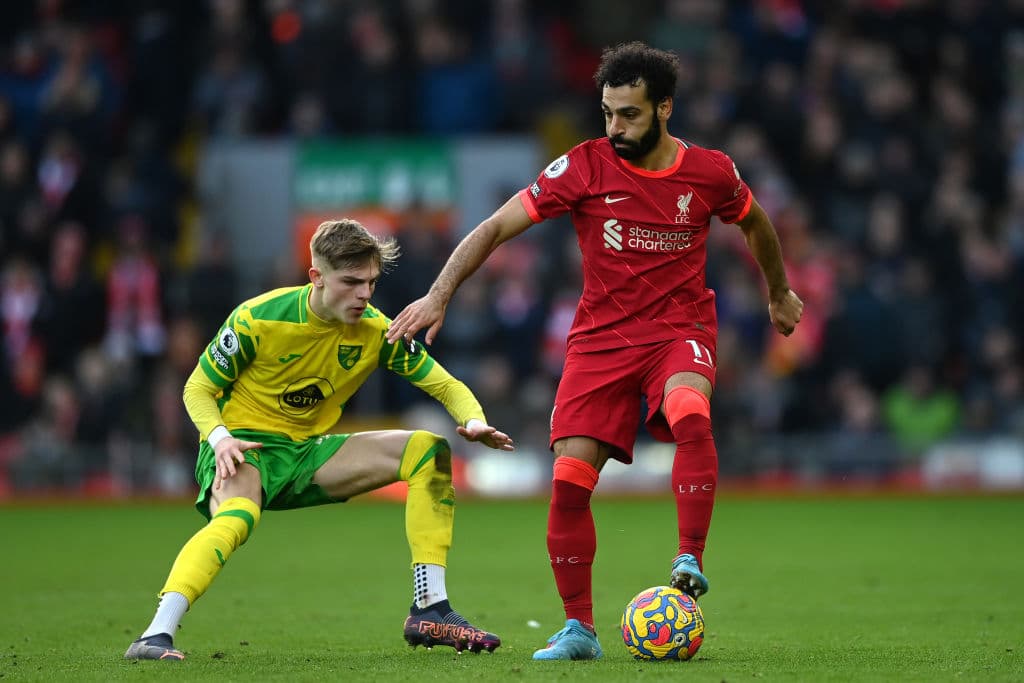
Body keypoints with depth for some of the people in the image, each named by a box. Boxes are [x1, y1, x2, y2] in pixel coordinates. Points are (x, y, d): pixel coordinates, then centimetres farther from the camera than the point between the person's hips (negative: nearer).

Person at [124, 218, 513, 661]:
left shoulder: (375, 330, -5)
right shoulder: (257, 318, -17)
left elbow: (447, 386, 0)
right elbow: (198, 390, -6)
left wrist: (475, 422, -23)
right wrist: (219, 438, -27)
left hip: (309, 451, 5)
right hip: (245, 450, -5)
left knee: (429, 451, -9)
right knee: (237, 517, -40)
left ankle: (430, 612, -9)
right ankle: (155, 637, -49)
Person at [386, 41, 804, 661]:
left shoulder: (709, 172, -4)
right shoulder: (585, 167, -8)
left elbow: (755, 224, 19)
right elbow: (496, 228, -8)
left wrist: (779, 293, 32)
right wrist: (440, 295, -17)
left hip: (680, 326, -1)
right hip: (601, 335, 1)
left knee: (691, 419, -35)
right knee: (569, 481, -9)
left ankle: (691, 562, -26)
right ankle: (579, 628, 4)